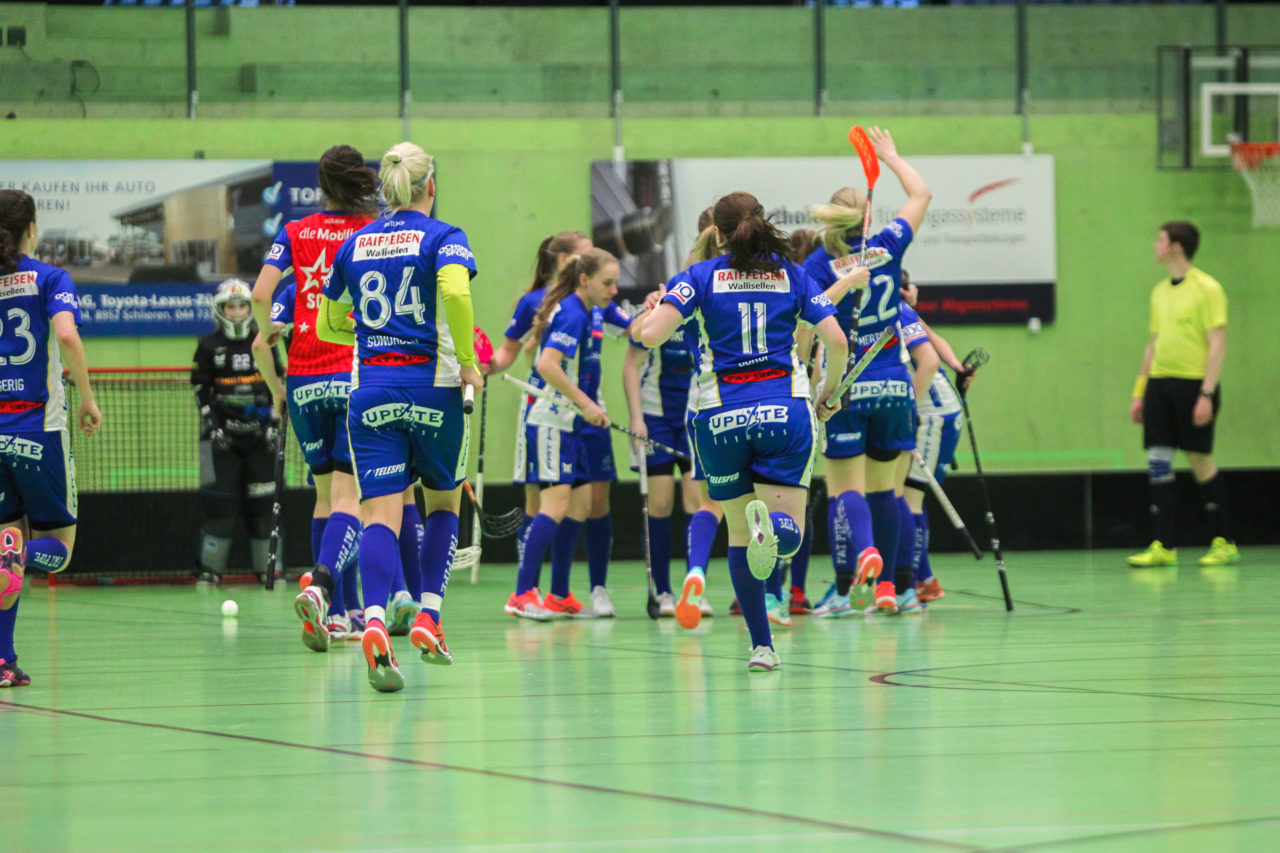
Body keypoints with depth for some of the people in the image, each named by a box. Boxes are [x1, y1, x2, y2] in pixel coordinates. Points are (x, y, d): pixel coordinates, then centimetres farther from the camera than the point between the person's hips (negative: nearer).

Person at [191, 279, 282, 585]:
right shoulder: (209, 347, 2)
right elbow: (201, 390, 1)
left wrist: (274, 422, 2)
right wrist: (212, 425, -8)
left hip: (259, 433, 2)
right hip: (222, 433, -2)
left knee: (263, 501, 0)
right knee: (219, 498, -7)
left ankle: (267, 566, 7)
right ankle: (210, 567, -2)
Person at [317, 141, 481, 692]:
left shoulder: (354, 244, 12)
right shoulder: (442, 237, -1)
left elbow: (328, 324, 20)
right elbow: (455, 291, -22)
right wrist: (467, 361, -12)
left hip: (370, 389, 2)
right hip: (431, 386, -2)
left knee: (380, 513, -7)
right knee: (443, 503, 19)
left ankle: (375, 621, -31)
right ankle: (428, 617, 8)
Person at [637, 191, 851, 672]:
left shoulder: (700, 277, 2)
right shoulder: (792, 277, 8)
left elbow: (650, 334, -10)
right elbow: (836, 341, 0)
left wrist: (649, 311, 13)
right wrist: (829, 393, 18)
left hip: (721, 416, 0)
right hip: (786, 411, 0)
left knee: (739, 535, 13)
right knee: (789, 537, -1)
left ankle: (761, 646, 8)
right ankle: (769, 521, -39)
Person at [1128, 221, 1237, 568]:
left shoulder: (1206, 289, -8)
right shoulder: (1160, 292, 14)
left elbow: (1217, 344, -11)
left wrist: (1207, 394, -18)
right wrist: (1139, 392, 17)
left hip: (1193, 383, -7)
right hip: (1159, 383, 7)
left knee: (1200, 461, -1)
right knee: (1157, 461, 0)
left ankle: (1224, 543, 9)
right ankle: (1164, 546, 1)